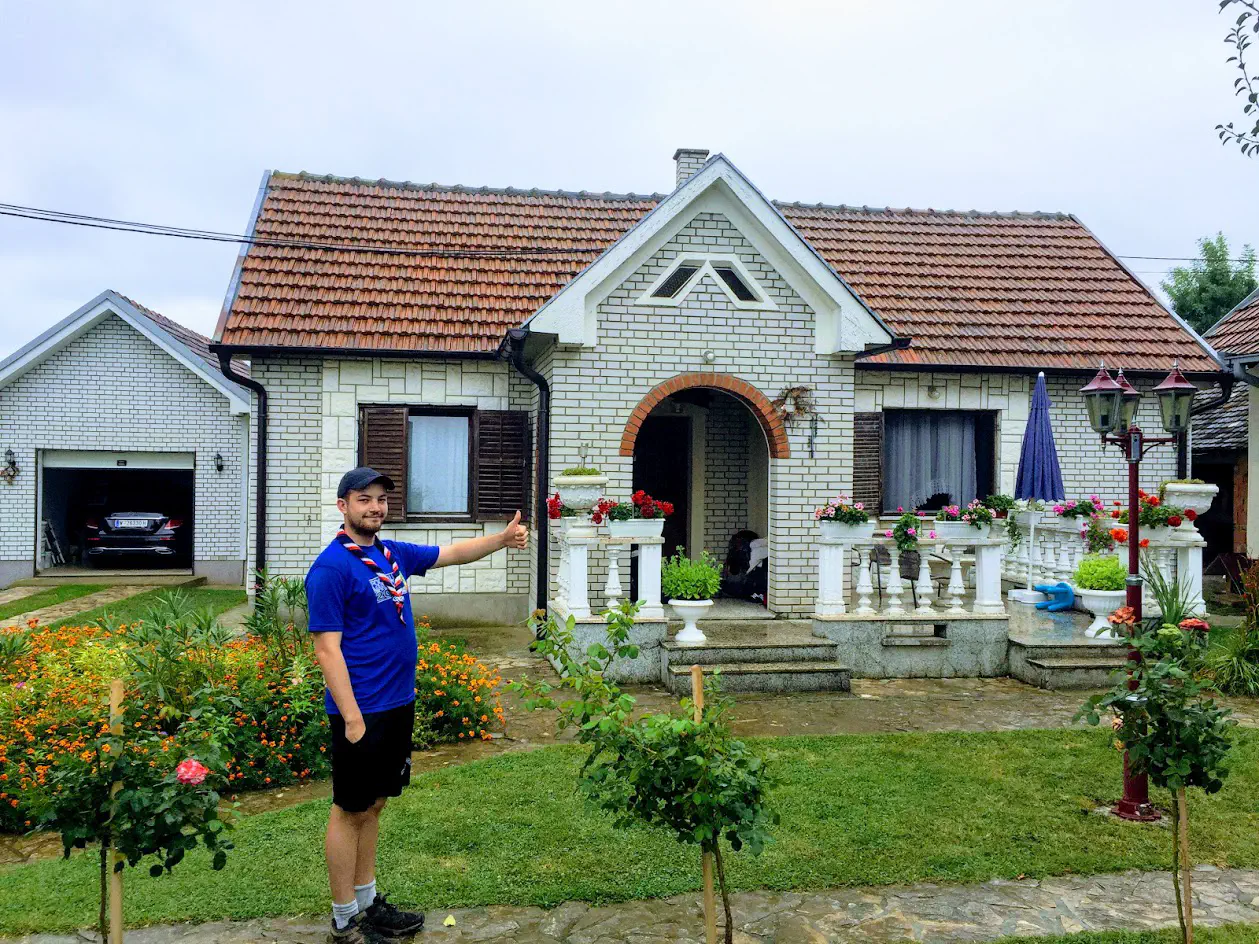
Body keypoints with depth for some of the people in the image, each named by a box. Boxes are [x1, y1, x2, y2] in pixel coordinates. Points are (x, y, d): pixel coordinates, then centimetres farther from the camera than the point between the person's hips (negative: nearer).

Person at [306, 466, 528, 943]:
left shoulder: (394, 554, 8)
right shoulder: (331, 567, -15)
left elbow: (453, 552, 18)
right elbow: (327, 648, -18)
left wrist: (503, 538, 2)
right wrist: (352, 719, -20)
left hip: (398, 705, 8)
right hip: (361, 711, -8)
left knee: (372, 805, 18)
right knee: (350, 811, 5)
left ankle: (366, 900, 32)